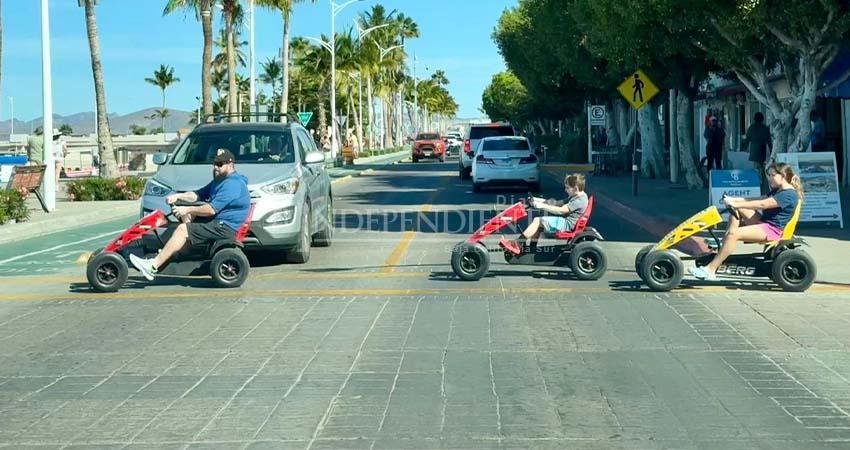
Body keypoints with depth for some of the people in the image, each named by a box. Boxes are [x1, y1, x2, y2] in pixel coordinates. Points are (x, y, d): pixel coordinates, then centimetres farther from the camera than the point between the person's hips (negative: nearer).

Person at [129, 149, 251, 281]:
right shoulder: (219, 181, 20)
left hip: (225, 227, -11)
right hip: (217, 222, 11)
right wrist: (177, 196, 2)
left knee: (182, 229, -19)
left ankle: (153, 266, -22)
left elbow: (211, 210, -23)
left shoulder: (232, 184, -17)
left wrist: (187, 210, -15)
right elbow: (197, 195, 19)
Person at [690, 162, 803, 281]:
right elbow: (759, 200, 13)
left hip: (772, 229, -11)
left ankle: (710, 269, -27)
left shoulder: (789, 194, -17)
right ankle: (725, 241, -7)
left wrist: (736, 204, -25)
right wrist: (734, 200, 0)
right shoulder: (778, 191, 17)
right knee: (737, 209, 6)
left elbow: (762, 204, -25)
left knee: (734, 233, -26)